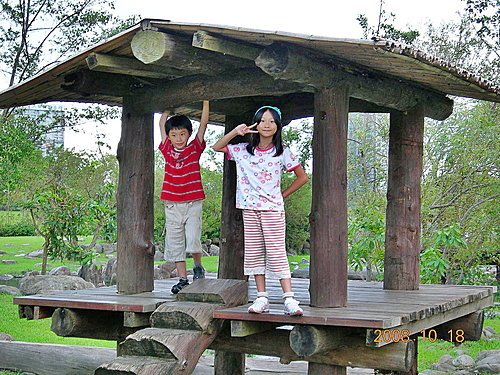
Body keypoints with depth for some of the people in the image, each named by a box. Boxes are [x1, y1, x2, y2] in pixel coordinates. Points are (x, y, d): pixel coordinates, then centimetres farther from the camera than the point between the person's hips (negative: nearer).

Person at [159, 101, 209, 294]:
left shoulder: (195, 149, 2)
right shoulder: (167, 151, 7)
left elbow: (203, 123, 0)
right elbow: (162, 123, 15)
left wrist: (205, 102, 0)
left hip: (193, 203, -3)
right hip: (172, 204, 3)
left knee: (193, 240, -13)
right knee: (175, 243, 4)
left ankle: (198, 267, 14)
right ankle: (182, 279, 13)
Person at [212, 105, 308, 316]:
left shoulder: (283, 153, 0)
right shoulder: (243, 150, 7)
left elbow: (302, 177, 6)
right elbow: (217, 147, 8)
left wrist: (282, 195, 3)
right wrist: (236, 132, -4)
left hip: (273, 208, -3)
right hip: (249, 208, 3)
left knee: (277, 253, -8)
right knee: (254, 253, 3)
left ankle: (289, 299, -10)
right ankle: (261, 298, 8)